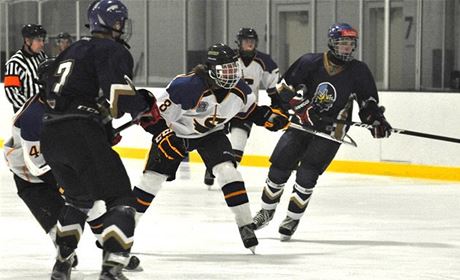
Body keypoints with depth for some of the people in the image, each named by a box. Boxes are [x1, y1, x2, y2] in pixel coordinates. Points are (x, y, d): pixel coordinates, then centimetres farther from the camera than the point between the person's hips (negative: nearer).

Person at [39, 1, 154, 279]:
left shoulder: (72, 51, 24)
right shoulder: (114, 51, -2)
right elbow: (118, 101, -15)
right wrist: (145, 101, 7)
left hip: (50, 136, 8)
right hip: (82, 134, -8)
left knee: (79, 198, 29)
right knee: (120, 200, -3)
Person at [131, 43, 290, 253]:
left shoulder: (239, 90, -16)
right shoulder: (187, 86, -35)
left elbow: (249, 110, 7)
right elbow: (157, 111, -26)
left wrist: (270, 117, -5)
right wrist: (163, 135, -30)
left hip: (210, 133, 3)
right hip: (175, 133, -3)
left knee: (227, 171, -17)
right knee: (152, 178, -6)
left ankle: (245, 225, -9)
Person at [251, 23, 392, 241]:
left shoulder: (359, 71, -7)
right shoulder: (310, 63, -10)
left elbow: (368, 101, 3)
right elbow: (285, 88, -6)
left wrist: (376, 120, -15)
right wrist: (305, 110, -18)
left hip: (330, 132, -1)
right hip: (301, 123, 1)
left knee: (307, 174, -13)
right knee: (279, 167, 3)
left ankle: (293, 219, 1)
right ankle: (267, 211, 25)